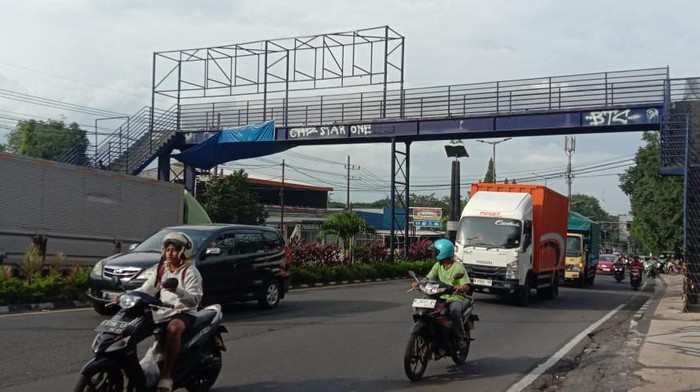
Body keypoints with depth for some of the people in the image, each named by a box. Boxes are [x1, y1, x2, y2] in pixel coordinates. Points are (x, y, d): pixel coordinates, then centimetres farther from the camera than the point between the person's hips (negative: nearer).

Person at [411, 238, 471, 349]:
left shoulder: (458, 267, -4)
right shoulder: (438, 266, 12)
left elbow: (466, 286, -10)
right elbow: (428, 277, 1)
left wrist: (460, 288, -33)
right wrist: (418, 283, -19)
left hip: (456, 298, -5)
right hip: (441, 298, 5)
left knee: (455, 310, -37)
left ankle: (461, 338, -20)